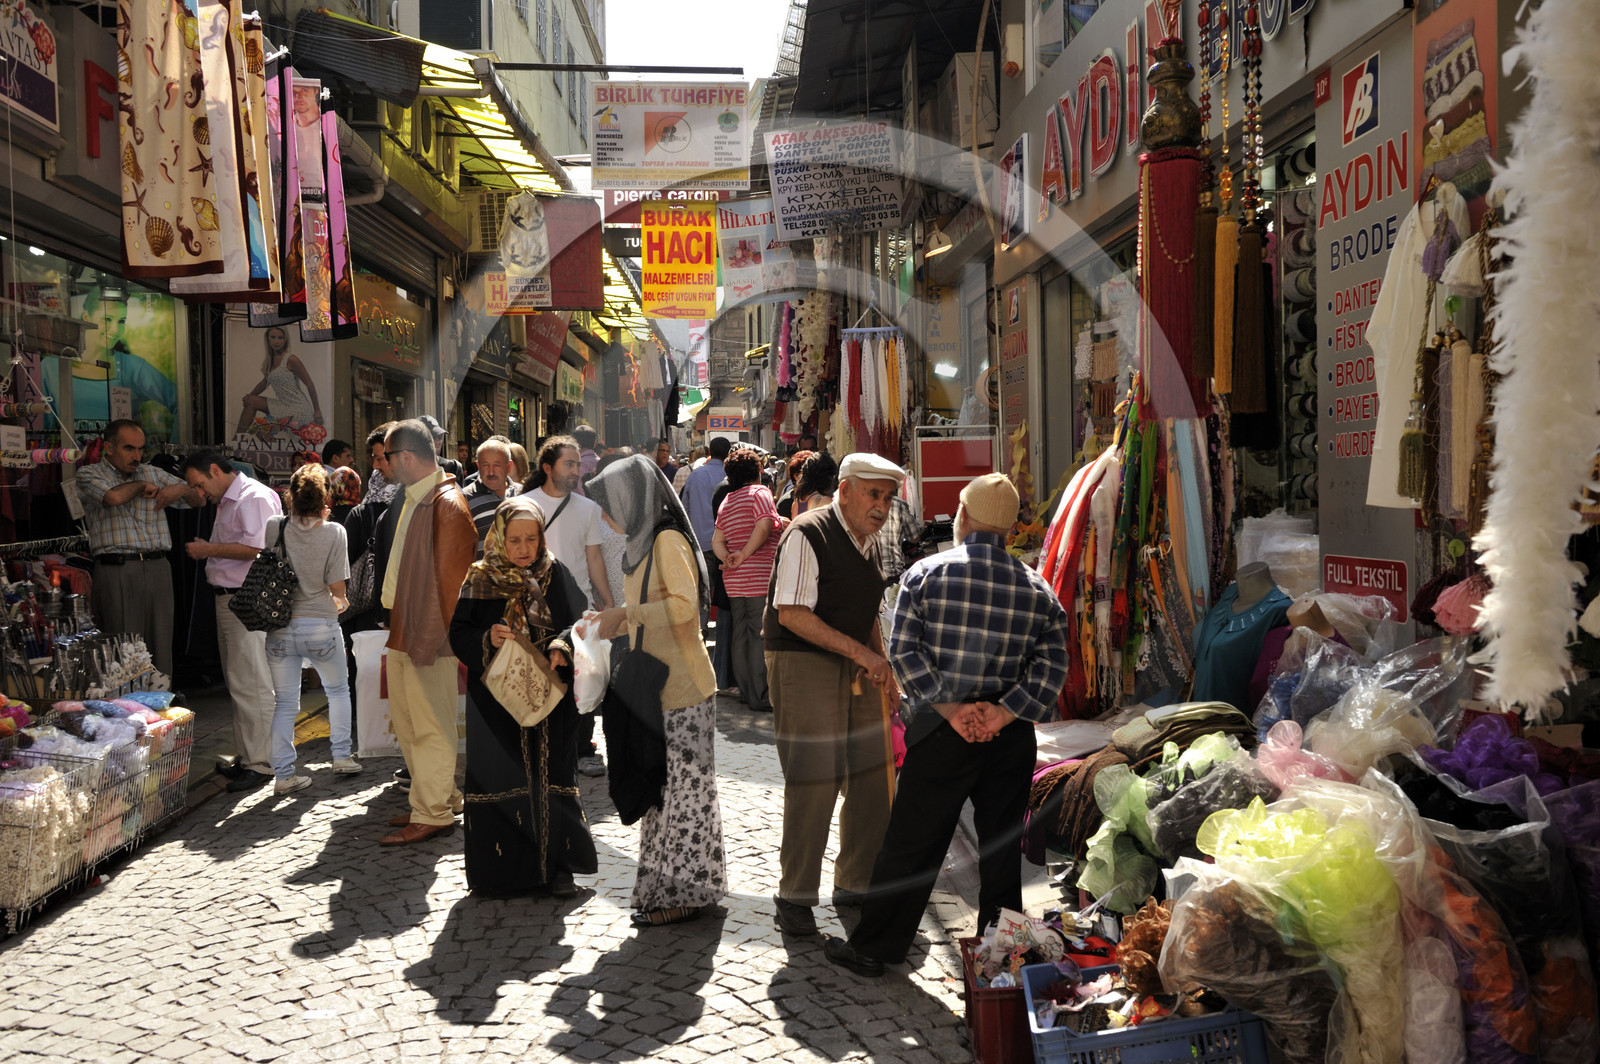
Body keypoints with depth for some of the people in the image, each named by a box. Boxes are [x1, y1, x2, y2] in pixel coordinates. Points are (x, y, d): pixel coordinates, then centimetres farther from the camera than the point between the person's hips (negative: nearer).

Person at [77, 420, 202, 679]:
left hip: (158, 568, 4)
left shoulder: (153, 474, 17)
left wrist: (181, 489, 0)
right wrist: (141, 485, 1)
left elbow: (200, 500, 22)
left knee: (160, 648, 4)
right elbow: (114, 496, -17)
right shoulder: (90, 475, 5)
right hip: (116, 570, -4)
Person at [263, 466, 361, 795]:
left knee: (284, 703, 9)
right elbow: (336, 586, -9)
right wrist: (341, 602, 13)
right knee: (338, 689, 22)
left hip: (280, 628, 2)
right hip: (320, 625, -2)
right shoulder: (334, 532, -9)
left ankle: (283, 775, 10)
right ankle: (342, 755, 26)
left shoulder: (273, 528, -4)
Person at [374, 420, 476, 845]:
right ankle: (441, 798, 29)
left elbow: (449, 578, -18)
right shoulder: (412, 499, 13)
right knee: (406, 719, 17)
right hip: (404, 629, 10)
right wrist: (396, 622, 16)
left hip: (429, 635, -10)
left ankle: (432, 814, 7)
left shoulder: (447, 505, -16)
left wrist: (430, 639, -19)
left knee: (431, 727, -2)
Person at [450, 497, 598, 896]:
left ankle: (556, 864, 13)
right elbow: (458, 636, 1)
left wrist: (563, 646, -20)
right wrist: (486, 639, -18)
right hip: (496, 702, 0)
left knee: (551, 778, 3)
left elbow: (578, 623, 0)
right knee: (500, 782, 2)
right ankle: (502, 867, 13)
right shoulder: (480, 581, 1)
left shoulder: (555, 575, 3)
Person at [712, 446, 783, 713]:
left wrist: (727, 558, -4)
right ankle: (760, 697, -3)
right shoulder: (759, 493, -6)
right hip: (761, 579, -8)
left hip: (734, 580, 8)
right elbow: (764, 525, -21)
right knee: (761, 637, -5)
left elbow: (717, 540, 10)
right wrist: (745, 554, -15)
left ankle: (746, 690, 19)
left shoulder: (727, 501, 18)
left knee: (741, 635, 12)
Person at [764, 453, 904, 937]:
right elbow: (792, 614, -21)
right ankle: (795, 895, 7)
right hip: (803, 665, -8)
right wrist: (861, 652, -22)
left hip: (855, 668, 8)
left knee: (870, 778, 9)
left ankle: (855, 883, 25)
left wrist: (884, 671, 14)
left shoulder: (869, 541, 13)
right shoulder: (807, 535, -14)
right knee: (812, 782, -8)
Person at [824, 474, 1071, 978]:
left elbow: (903, 651, -10)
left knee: (910, 842, 6)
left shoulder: (926, 573, -3)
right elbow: (1052, 665, -4)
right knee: (1001, 846, 13)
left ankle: (873, 947, 15)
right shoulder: (1038, 590, 4)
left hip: (942, 731, -2)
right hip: (1010, 736, 2)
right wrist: (1004, 713, -9)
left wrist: (949, 708, -10)